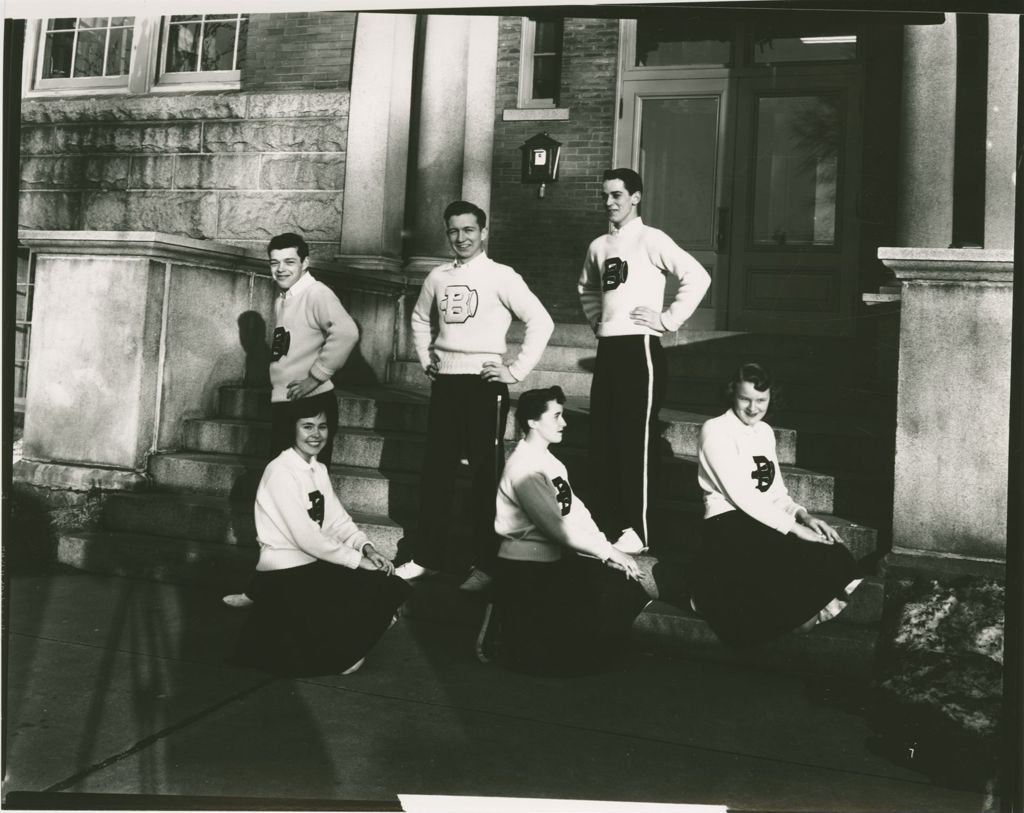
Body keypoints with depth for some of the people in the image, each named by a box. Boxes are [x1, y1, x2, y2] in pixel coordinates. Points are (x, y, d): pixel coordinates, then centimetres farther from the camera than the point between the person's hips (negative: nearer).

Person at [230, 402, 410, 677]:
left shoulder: (319, 470, 11)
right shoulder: (280, 471, -16)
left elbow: (338, 520, 5)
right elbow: (305, 536, -22)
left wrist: (367, 548, -13)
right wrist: (356, 559, -18)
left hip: (316, 565, 9)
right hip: (283, 577, -8)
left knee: (392, 587, -3)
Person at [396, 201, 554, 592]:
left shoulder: (501, 276, -7)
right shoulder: (438, 276, 10)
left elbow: (541, 322, -12)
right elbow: (420, 318, 27)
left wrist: (516, 370, -13)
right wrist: (425, 358, 14)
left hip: (484, 384, -5)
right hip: (444, 384, 5)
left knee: (486, 474, 1)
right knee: (435, 471, 9)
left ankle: (486, 564, 10)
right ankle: (427, 556, 21)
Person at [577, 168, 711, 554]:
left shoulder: (650, 239, -6)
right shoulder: (598, 246, 14)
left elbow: (697, 277, -16)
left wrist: (668, 319, -13)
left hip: (639, 349, -7)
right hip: (607, 349, 7)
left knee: (636, 442, -5)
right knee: (602, 440, 8)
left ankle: (636, 530, 2)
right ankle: (606, 523, 18)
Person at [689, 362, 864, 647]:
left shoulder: (765, 432, 17)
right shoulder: (716, 430, -7)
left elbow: (776, 492, 17)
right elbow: (740, 495, -16)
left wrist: (804, 516, -4)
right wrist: (793, 527, -18)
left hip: (767, 522, 7)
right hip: (729, 526, -7)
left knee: (833, 557, -18)